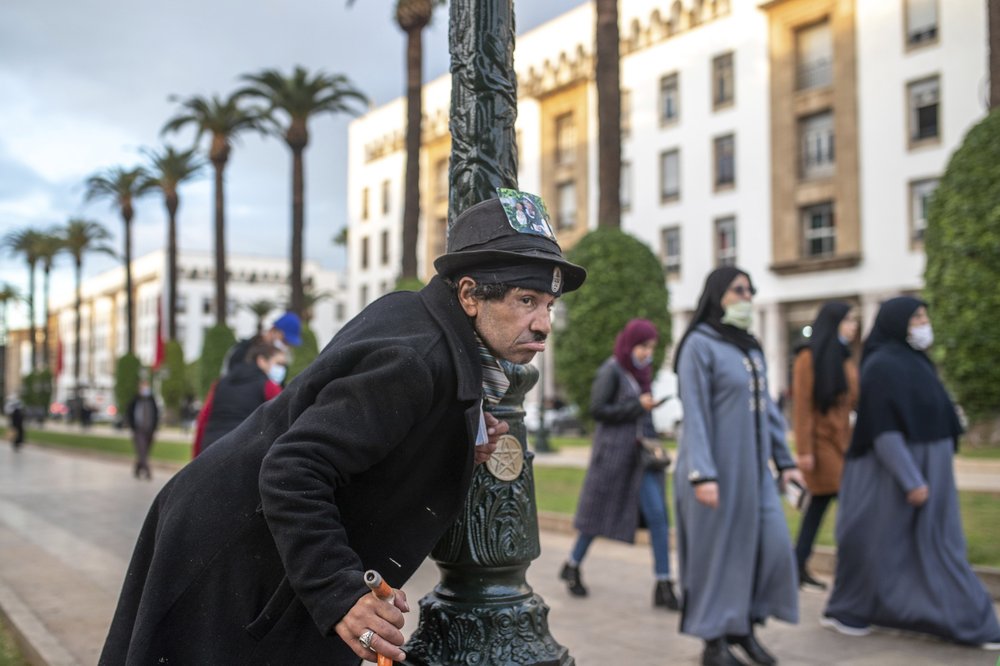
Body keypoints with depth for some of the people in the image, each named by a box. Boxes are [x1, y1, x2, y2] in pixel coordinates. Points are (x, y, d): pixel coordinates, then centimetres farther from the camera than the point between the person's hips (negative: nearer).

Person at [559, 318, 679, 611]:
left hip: (640, 456, 6)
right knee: (599, 515, 7)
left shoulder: (641, 372, 12)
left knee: (657, 515, -4)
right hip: (613, 453, -6)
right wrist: (637, 406, -16)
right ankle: (572, 566, 29)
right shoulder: (611, 371, -9)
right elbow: (597, 409, -14)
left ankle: (663, 586, -3)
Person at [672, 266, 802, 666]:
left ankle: (744, 626, 21)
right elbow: (694, 414, -14)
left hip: (753, 466, 7)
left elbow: (767, 406, 16)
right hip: (718, 468, -7)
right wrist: (702, 474, -21)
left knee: (772, 544, 4)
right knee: (718, 551, 1)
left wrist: (784, 460, 13)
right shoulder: (699, 345, -9)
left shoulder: (751, 348, 14)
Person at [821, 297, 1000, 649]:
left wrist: (923, 475, 18)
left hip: (927, 468, 9)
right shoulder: (882, 366, -17)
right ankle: (844, 611, 19)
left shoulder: (915, 361, 12)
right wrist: (911, 480, -24)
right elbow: (883, 430, -21)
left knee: (938, 547, 10)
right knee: (878, 544, 4)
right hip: (893, 473, -9)